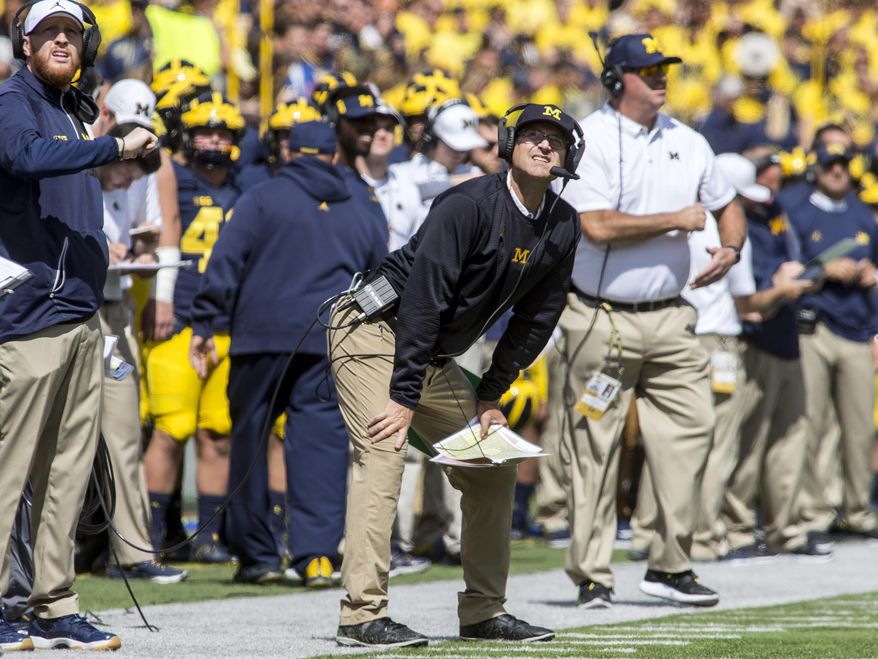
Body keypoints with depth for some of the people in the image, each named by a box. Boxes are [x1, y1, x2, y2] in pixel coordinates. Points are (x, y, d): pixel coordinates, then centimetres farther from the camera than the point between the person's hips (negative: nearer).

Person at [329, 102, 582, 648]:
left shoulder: (563, 227, 1)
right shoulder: (468, 205, -22)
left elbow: (536, 318, 10)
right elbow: (423, 299, -26)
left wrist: (491, 395, 5)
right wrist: (404, 397, -28)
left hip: (434, 358, 9)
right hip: (375, 332, -8)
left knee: (495, 468, 8)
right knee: (384, 455, -22)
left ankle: (484, 612, 17)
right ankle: (363, 616, -26)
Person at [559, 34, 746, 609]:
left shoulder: (687, 143, 10)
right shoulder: (589, 141, -9)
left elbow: (727, 205, 22)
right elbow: (598, 226, -20)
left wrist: (731, 248, 0)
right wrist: (676, 221, -13)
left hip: (670, 318, 5)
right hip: (602, 319, -5)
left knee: (692, 427, -2)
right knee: (595, 448, -1)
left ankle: (671, 566, 7)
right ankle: (592, 577, 6)